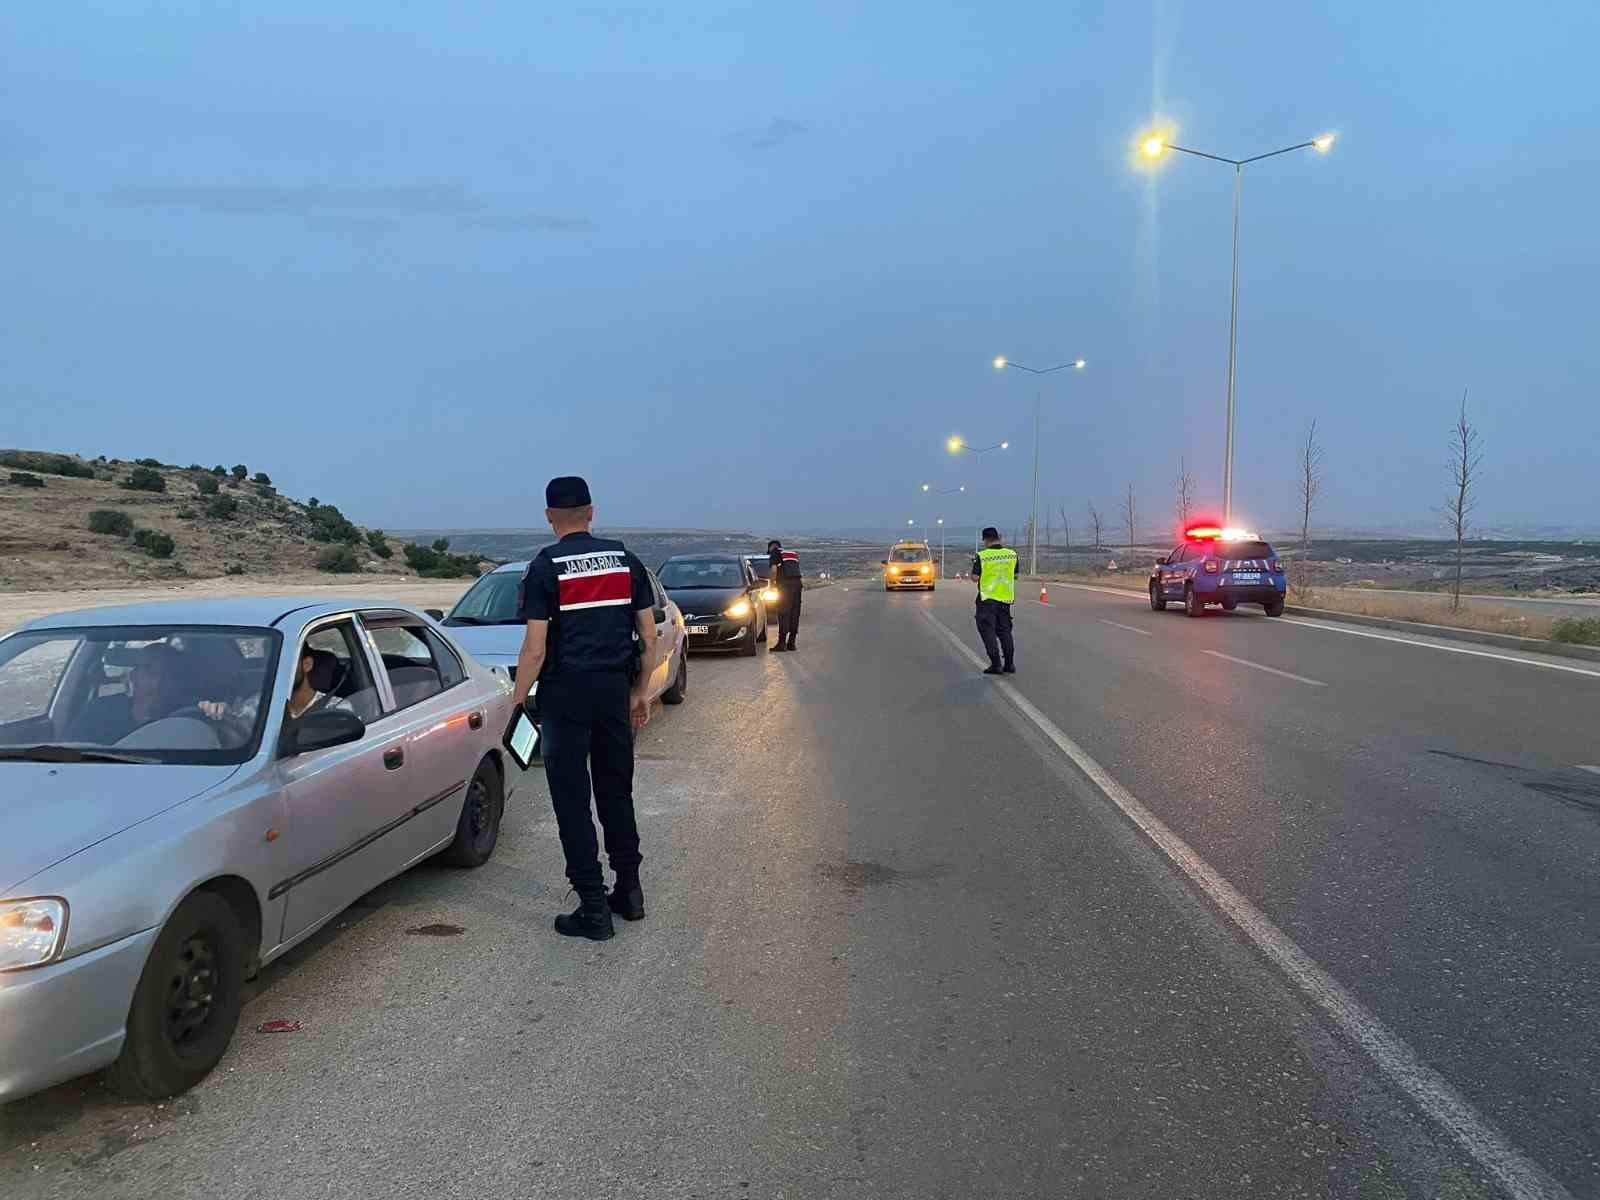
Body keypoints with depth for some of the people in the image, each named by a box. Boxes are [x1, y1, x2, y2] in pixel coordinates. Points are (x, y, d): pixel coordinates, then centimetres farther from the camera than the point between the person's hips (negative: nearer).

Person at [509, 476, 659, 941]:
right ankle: (629, 890, 26)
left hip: (566, 693, -4)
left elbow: (535, 650, -11)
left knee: (571, 799, 3)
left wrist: (516, 702, -2)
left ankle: (594, 909, 5)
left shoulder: (545, 567, -6)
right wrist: (640, 691, 16)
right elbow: (648, 639, 6)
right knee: (616, 792, 17)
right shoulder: (625, 560, 6)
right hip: (615, 689, 5)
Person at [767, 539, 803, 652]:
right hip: (797, 582, 6)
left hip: (785, 584, -6)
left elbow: (773, 570, -8)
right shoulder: (792, 553, 26)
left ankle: (782, 643, -7)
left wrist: (771, 583, 4)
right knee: (794, 613, 8)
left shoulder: (775, 553, 6)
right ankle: (791, 642, 11)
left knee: (783, 613, -5)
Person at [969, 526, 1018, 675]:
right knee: (1005, 631, 14)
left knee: (988, 631, 2)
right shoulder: (1012, 554, 1)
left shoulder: (981, 556, -12)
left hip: (987, 599, -4)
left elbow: (975, 578, -10)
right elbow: (1015, 576, 10)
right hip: (1006, 598, 5)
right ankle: (1009, 664, 14)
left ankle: (996, 664, -4)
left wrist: (974, 564, 7)